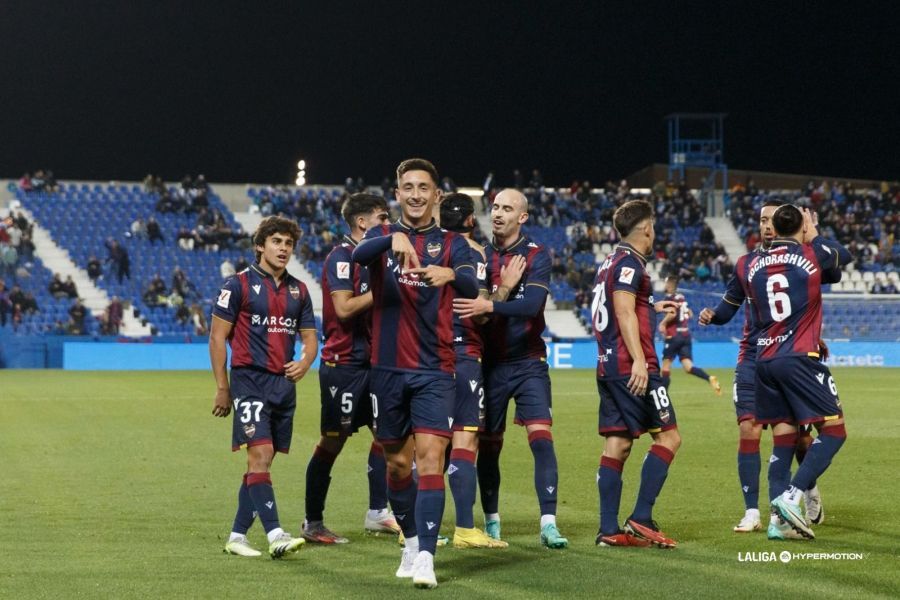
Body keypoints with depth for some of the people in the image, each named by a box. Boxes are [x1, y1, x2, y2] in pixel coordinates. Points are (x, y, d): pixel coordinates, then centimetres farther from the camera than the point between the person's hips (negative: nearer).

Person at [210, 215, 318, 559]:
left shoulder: (298, 290, 13)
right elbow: (217, 337, -3)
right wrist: (222, 388, -6)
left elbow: (310, 337, 18)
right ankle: (275, 535, -22)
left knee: (262, 462, 8)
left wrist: (304, 363, -5)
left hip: (284, 383, 6)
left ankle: (237, 536, 16)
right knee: (260, 454, -17)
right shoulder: (239, 285, -3)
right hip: (249, 380, -6)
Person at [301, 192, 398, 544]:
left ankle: (377, 512, 15)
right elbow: (344, 308, -20)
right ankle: (313, 523, 6)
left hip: (369, 361, 9)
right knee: (333, 440, -3)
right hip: (343, 362, -9)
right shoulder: (341, 257, -12)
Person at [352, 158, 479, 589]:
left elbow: (471, 287, -17)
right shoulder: (382, 236, 5)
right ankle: (411, 540, 31)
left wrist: (450, 274, -41)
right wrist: (393, 240, -41)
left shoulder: (451, 243, 4)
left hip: (434, 370, -2)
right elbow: (358, 255, -20)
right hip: (388, 368, 2)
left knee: (430, 457, -13)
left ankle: (425, 557, -17)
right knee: (396, 461, 11)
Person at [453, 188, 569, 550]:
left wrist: (489, 306, -34)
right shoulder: (481, 255, 6)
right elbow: (467, 300, 6)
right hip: (490, 364, 3)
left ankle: (549, 524, -15)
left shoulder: (537, 256, -4)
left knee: (541, 438, -14)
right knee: (488, 446, 8)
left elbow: (531, 304, -20)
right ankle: (491, 521, 22)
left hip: (528, 363, -3)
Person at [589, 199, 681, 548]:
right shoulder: (630, 263, -9)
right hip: (630, 367, -9)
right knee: (669, 436, -4)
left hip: (608, 368, 9)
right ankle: (641, 519, -10)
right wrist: (639, 360, -25)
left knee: (617, 444, 6)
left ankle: (609, 530, 3)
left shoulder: (610, 263, 20)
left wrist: (653, 308, 36)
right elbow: (624, 313, -19)